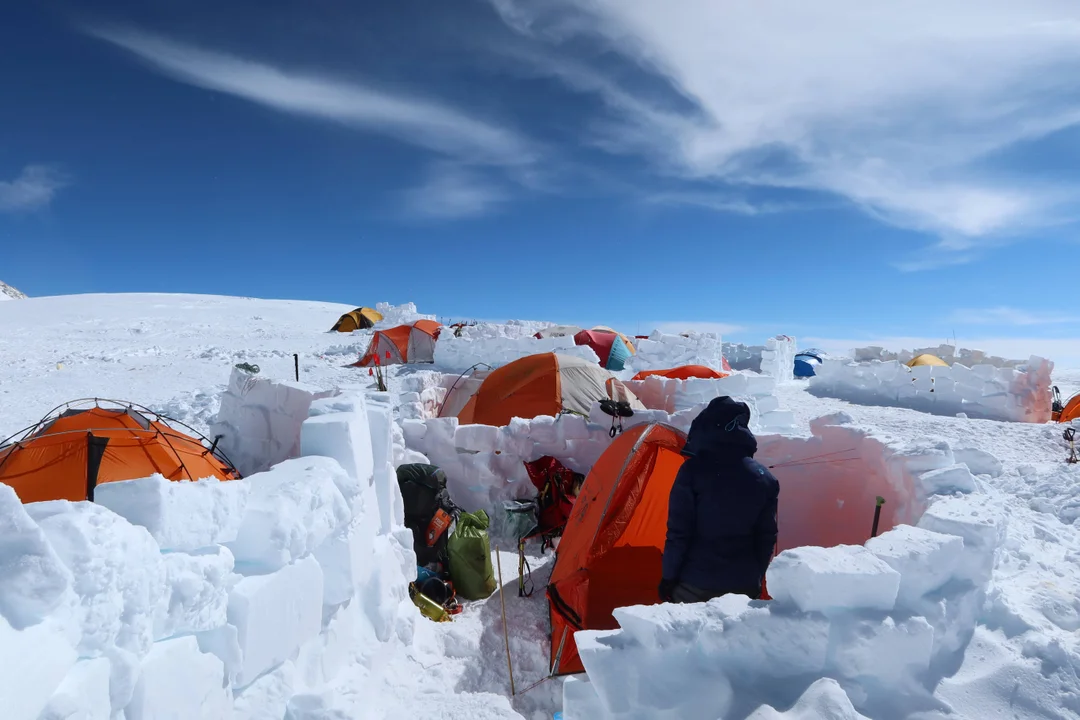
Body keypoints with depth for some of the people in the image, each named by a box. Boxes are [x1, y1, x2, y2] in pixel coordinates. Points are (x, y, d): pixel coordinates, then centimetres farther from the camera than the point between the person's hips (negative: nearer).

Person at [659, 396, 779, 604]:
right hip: (744, 584, 3)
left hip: (695, 581, -3)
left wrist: (669, 575, -1)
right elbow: (767, 538, 5)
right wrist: (756, 578, 17)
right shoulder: (765, 479, -1)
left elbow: (678, 531, -12)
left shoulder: (693, 470, -13)